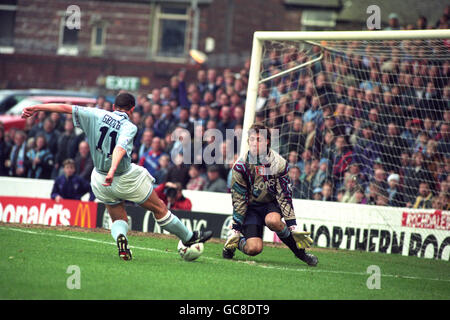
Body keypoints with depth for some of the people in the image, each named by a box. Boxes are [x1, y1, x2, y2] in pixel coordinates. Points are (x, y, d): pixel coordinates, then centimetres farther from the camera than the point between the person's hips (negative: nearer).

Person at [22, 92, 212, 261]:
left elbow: (66, 108, -6)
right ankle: (188, 238, 27)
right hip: (127, 180, -4)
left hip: (100, 181, 4)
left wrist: (35, 108, -1)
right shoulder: (129, 127, -14)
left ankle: (120, 236, -17)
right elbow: (120, 148, -32)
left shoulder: (97, 115, -3)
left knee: (118, 219, 17)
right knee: (160, 209, 13)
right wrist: (112, 171, -47)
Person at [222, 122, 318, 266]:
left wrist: (293, 228, -15)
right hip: (251, 206, 0)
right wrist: (236, 230, -10)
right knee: (254, 249, -21)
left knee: (273, 221, -37)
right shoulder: (241, 166, -13)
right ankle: (233, 243, 12)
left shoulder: (279, 163, -13)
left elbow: (285, 196, -11)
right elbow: (239, 200, -8)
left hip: (272, 203, 0)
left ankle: (299, 250, -15)